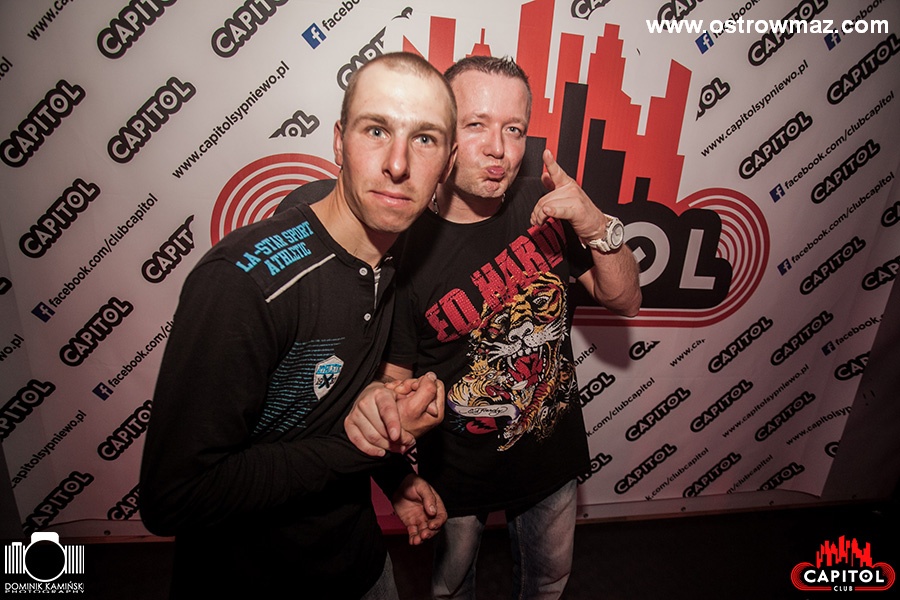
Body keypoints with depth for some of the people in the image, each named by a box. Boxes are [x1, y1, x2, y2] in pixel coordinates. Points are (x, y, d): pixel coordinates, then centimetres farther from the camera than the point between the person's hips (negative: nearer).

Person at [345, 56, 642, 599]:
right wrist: (374, 406, -39)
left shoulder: (544, 205, -13)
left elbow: (626, 301, -7)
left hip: (553, 454, 3)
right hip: (459, 472, -2)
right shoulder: (405, 248, -24)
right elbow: (396, 372, -16)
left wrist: (597, 227, -25)